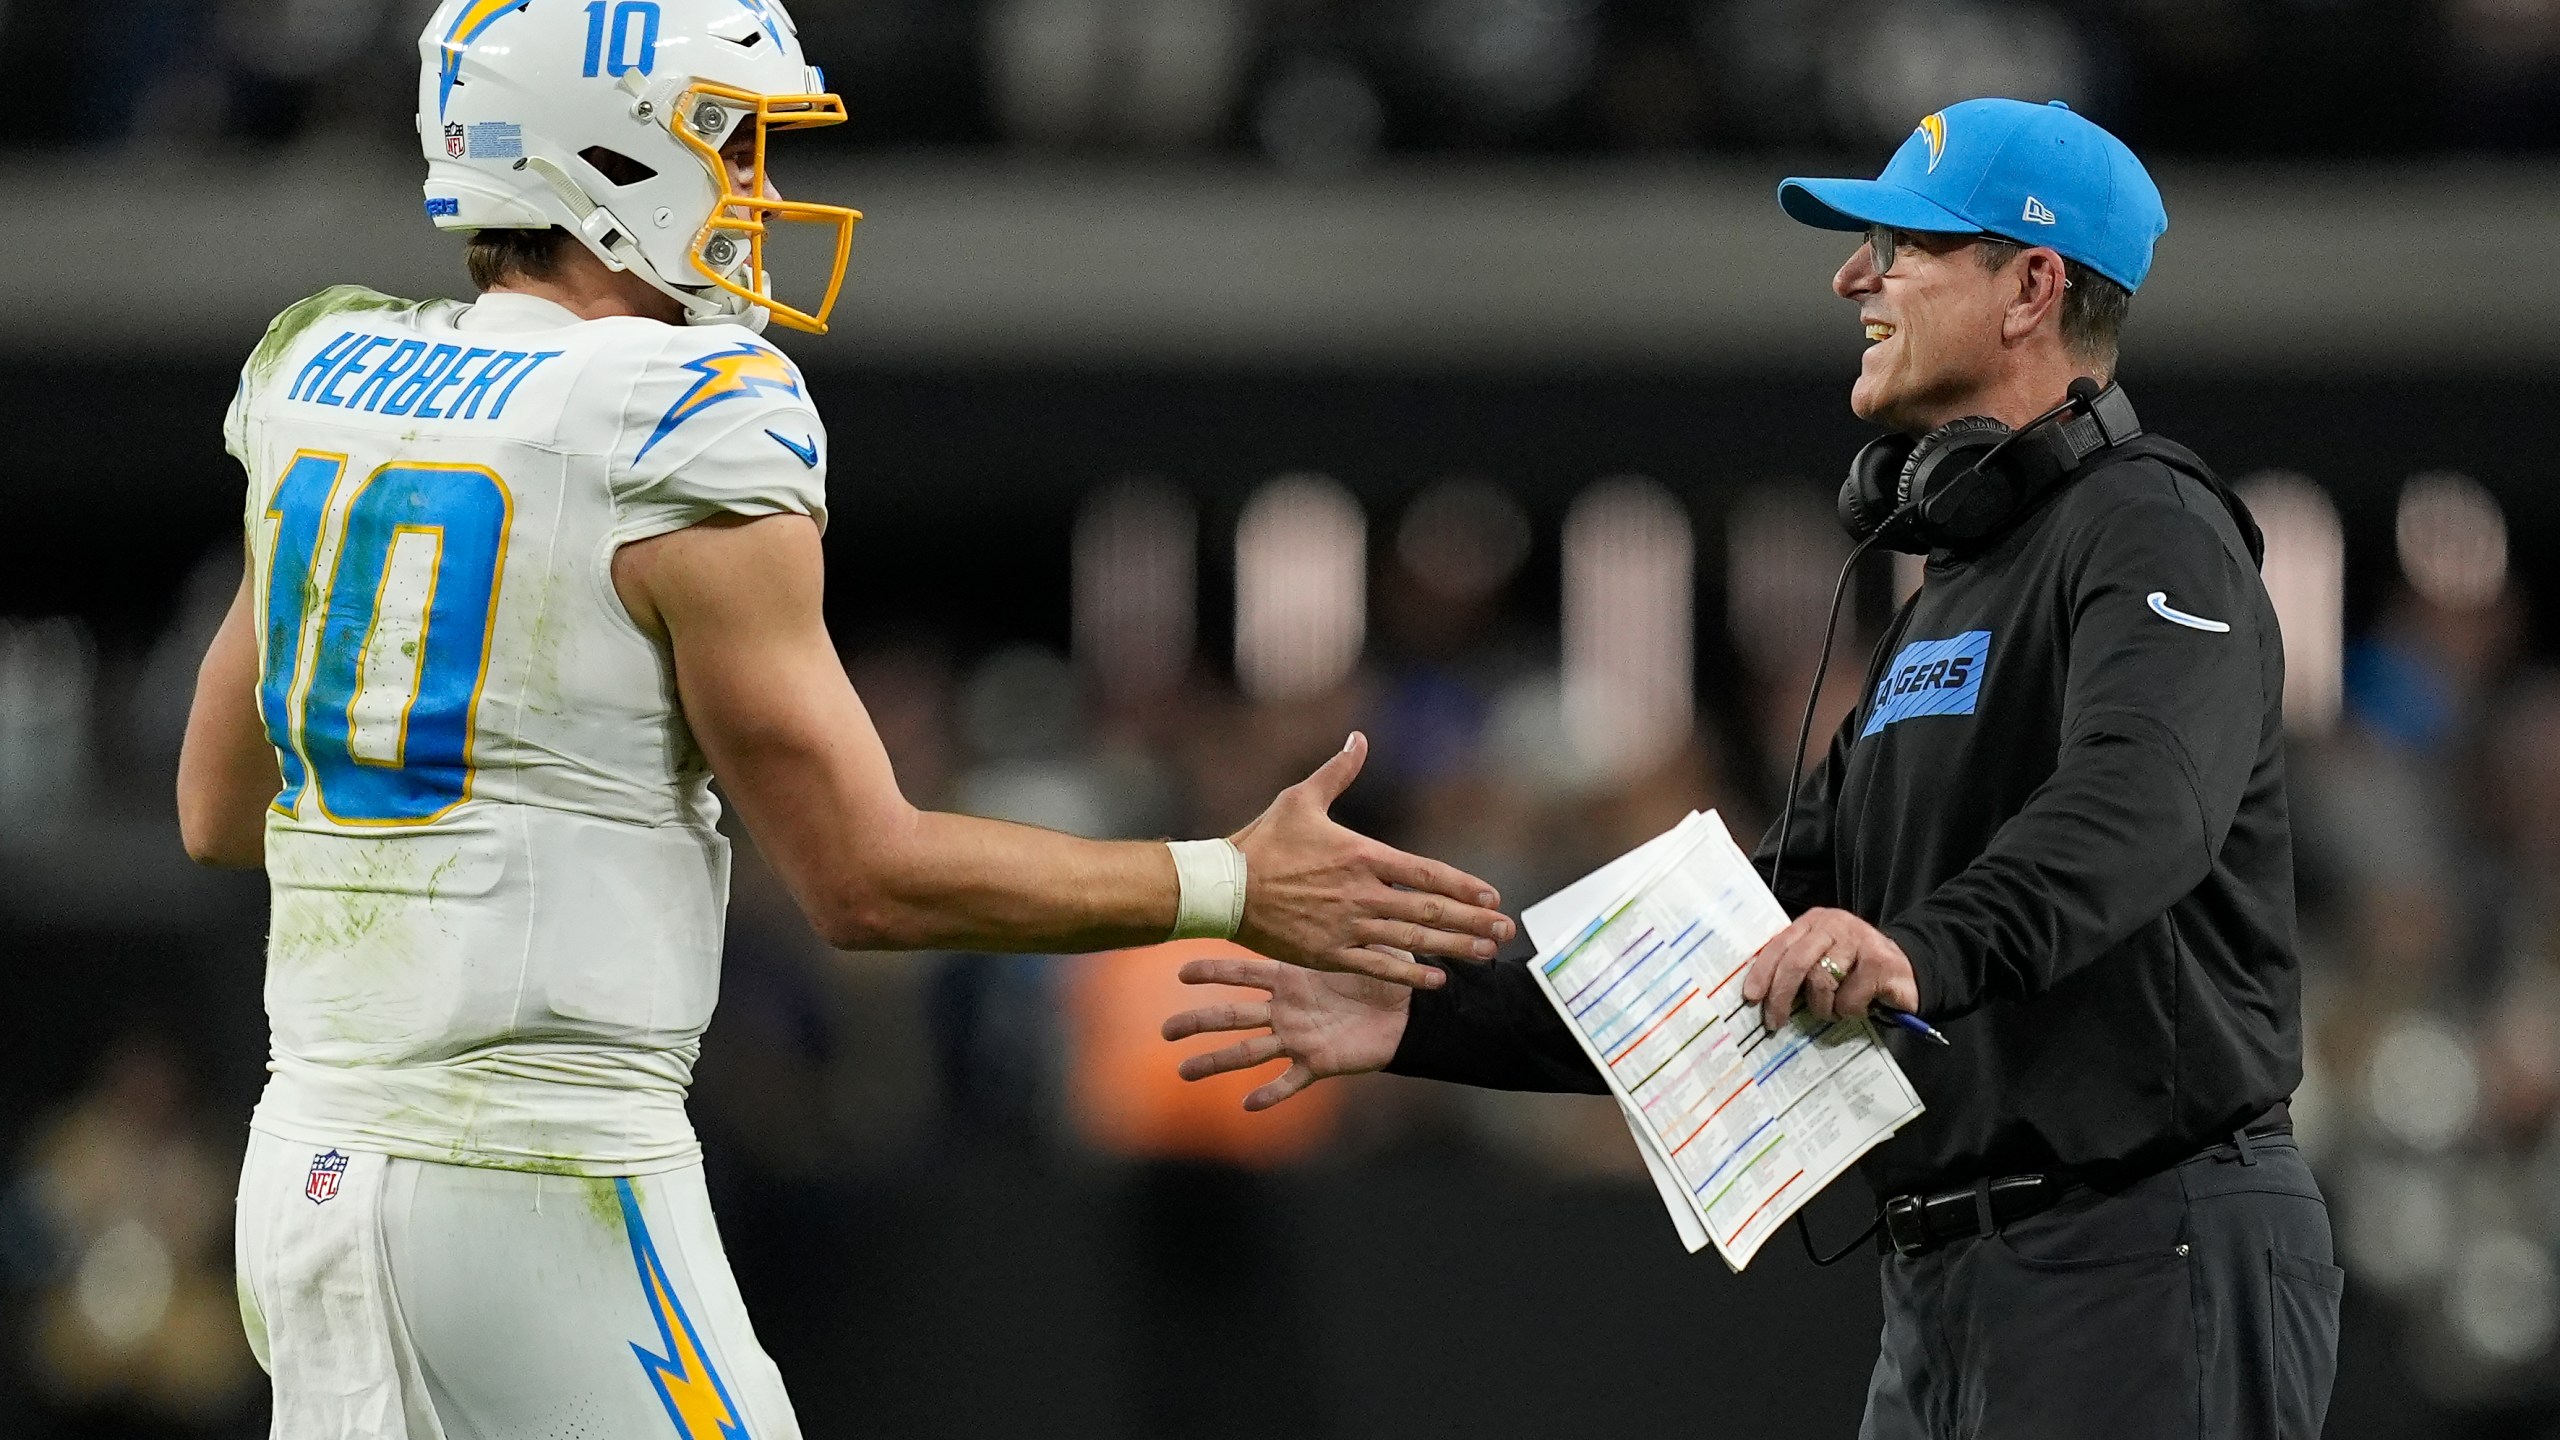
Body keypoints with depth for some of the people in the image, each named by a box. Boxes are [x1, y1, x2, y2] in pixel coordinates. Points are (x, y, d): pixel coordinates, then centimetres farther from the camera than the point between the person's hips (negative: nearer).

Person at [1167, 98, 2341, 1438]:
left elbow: (2136, 810, -30)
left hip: (2148, 1272, -10)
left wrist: (1930, 948, -49)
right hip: (1945, 1291, 10)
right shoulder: (1946, 602, 24)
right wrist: (1422, 1019, 13)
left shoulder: (2151, 531, -8)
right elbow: (1753, 946, 22)